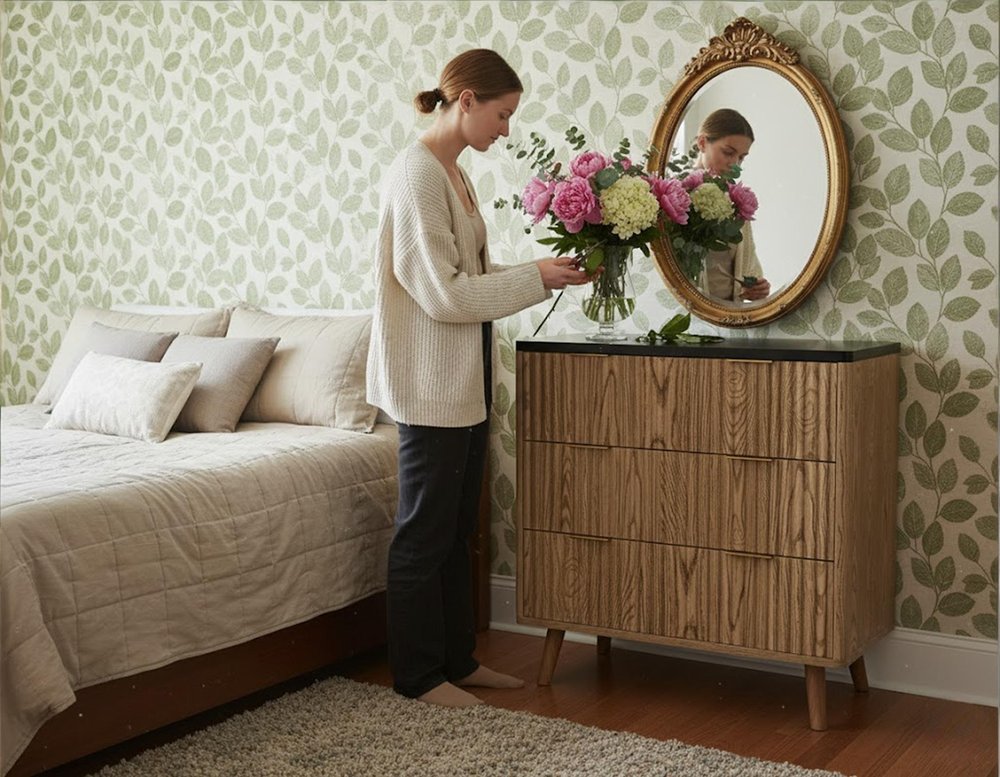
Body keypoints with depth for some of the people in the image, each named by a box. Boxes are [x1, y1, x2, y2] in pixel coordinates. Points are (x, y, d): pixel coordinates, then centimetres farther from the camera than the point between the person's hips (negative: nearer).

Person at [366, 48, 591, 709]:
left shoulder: (454, 174, 13)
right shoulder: (417, 175, -16)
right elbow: (443, 293, -21)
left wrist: (545, 275, 3)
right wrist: (535, 278, -14)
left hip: (465, 380, 10)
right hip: (432, 381, -10)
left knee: (456, 529, 16)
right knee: (425, 531, 2)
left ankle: (458, 659, 27)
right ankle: (418, 674, 14)